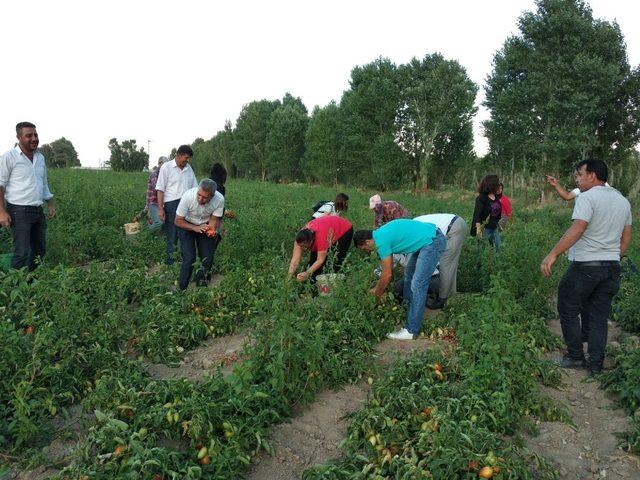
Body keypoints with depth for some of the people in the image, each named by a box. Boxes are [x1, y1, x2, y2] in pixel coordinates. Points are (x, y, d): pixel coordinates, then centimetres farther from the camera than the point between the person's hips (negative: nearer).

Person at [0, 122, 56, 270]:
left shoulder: (40, 157, 12)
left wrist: (50, 204, 16)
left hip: (38, 211, 7)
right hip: (19, 212, -7)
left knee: (40, 250, 12)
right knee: (22, 252, -9)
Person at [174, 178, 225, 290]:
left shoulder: (219, 199, -29)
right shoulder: (188, 196, -34)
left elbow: (214, 219, -11)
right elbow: (178, 221, -21)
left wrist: (211, 231, -32)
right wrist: (195, 228, -35)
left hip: (204, 226, 2)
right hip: (186, 226, -2)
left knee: (207, 258, -3)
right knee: (189, 259, -15)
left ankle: (201, 286, 21)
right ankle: (182, 288, 2)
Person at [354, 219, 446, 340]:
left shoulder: (381, 241, -17)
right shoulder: (380, 234, 12)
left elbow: (387, 274, -11)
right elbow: (388, 268, 21)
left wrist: (377, 293, 4)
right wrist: (377, 288, 25)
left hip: (433, 242, -11)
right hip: (427, 240, 11)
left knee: (417, 285, -9)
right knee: (409, 274, 21)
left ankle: (411, 330, -4)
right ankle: (406, 308, 34)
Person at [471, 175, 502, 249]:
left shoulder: (496, 197, 8)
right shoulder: (481, 198, -13)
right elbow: (477, 216, -17)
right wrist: (479, 230, -22)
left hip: (494, 228, 7)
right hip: (485, 228, -7)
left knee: (499, 248, 7)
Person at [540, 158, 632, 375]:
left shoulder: (587, 197, -13)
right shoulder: (623, 201, 12)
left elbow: (577, 229, -26)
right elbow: (626, 237, 18)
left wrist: (553, 254, -30)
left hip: (585, 266, -7)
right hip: (612, 268, 7)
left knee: (569, 310, 8)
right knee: (599, 317, 12)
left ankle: (575, 356, 14)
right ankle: (595, 365, 16)